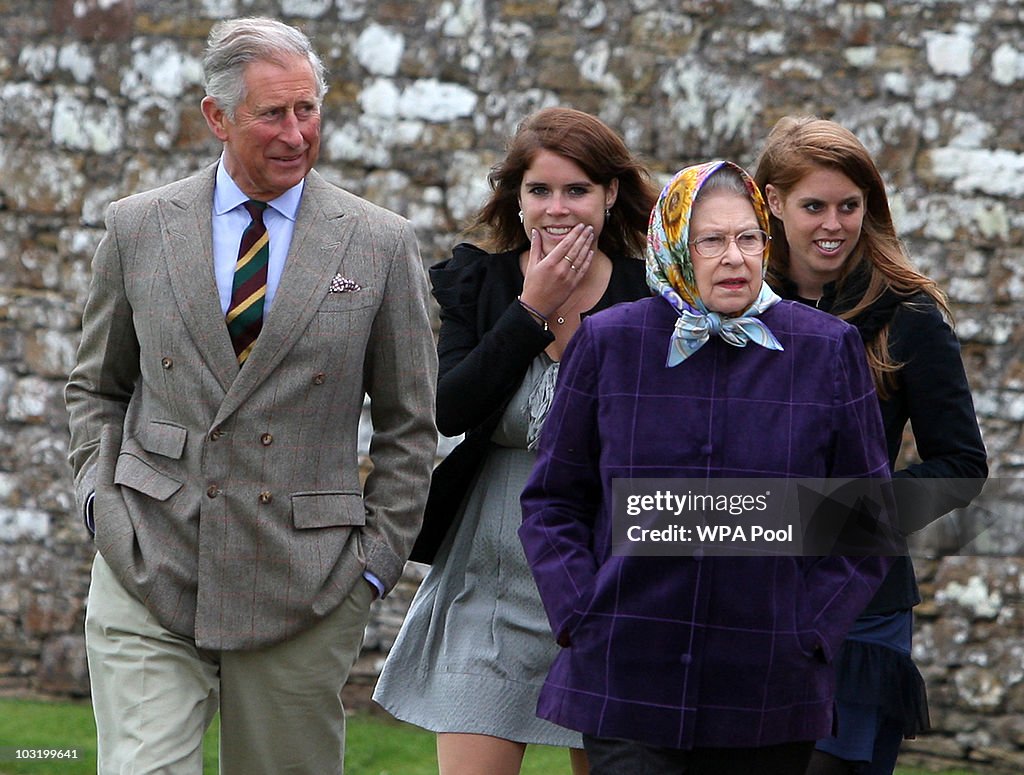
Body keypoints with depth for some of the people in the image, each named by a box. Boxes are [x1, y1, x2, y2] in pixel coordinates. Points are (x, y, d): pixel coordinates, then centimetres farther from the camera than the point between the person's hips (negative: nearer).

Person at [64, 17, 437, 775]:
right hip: (148, 571, 0)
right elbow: (97, 386, 18)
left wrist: (376, 560, 1)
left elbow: (409, 426, 7)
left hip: (304, 585, 0)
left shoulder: (382, 244, 2)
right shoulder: (139, 228, 6)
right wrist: (101, 492, 3)